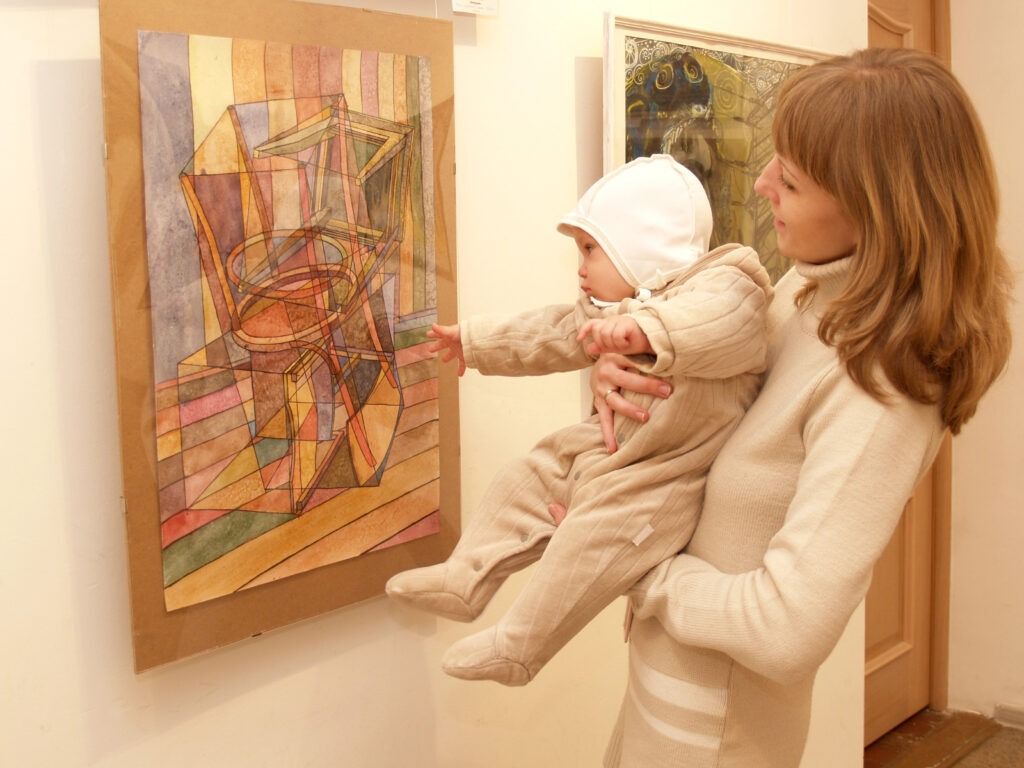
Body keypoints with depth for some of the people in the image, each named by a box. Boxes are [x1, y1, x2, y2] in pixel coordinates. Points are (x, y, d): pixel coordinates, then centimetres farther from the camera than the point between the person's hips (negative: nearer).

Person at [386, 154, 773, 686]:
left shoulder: (717, 284, -20)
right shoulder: (606, 313, 10)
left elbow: (725, 316, -44)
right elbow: (549, 333, 24)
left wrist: (649, 329, -61)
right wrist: (475, 342, 34)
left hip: (666, 473, -10)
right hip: (609, 445, 10)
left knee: (593, 538, -23)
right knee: (529, 476, 9)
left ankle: (516, 650, -9)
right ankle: (465, 582, 15)